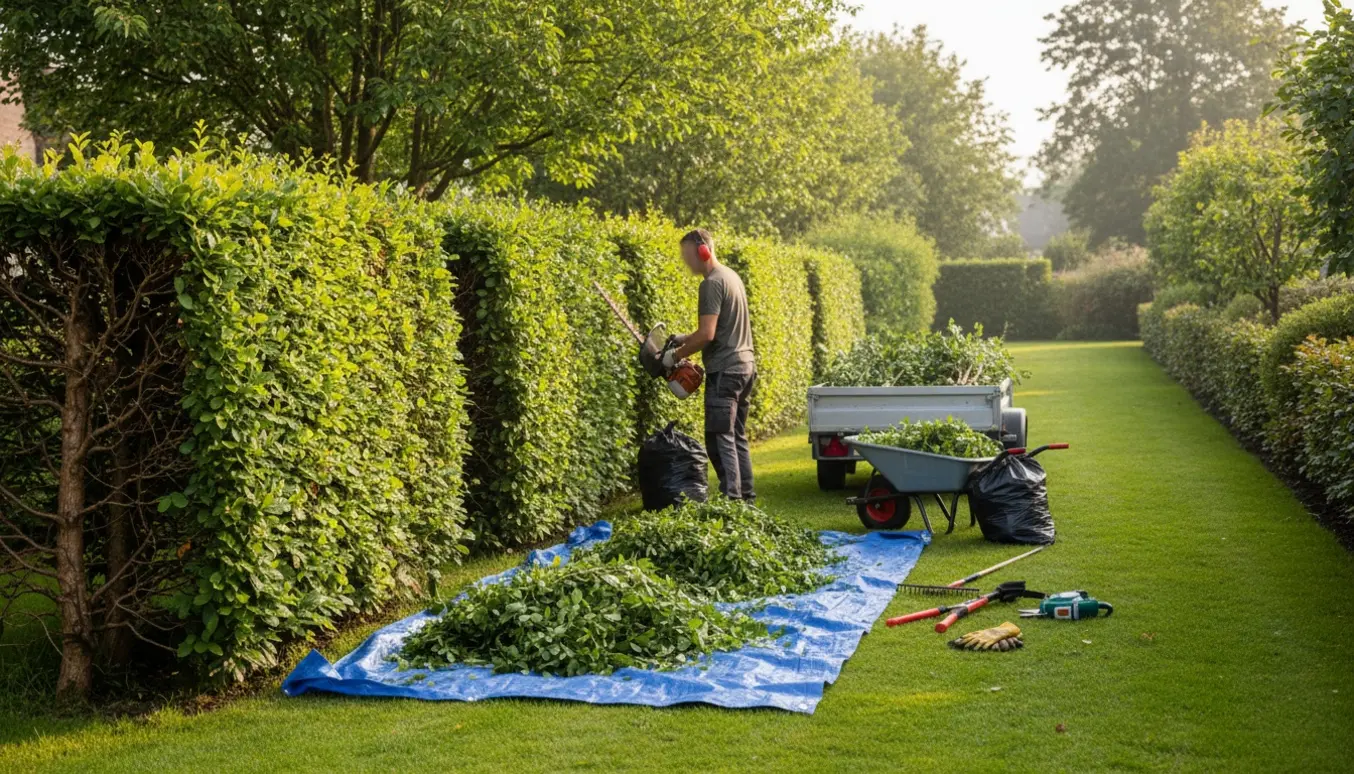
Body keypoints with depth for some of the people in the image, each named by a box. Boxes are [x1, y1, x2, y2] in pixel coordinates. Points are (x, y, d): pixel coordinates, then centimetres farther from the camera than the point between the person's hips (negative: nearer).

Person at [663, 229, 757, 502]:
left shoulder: (712, 284, -15)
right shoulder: (731, 276, 15)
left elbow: (707, 334, -21)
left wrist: (675, 356, -10)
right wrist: (685, 339, 19)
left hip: (724, 371, -10)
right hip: (745, 366, 10)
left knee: (720, 438, -9)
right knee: (737, 436, 14)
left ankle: (732, 500, -12)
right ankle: (746, 497, 17)